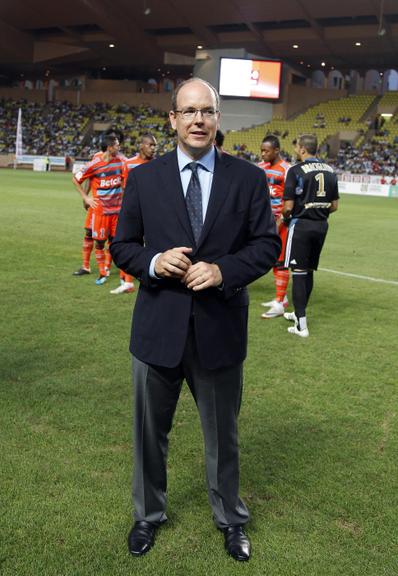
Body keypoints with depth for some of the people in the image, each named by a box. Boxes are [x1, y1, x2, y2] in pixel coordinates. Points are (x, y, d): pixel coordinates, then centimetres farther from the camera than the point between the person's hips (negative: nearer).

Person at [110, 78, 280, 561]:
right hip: (157, 327, 1)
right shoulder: (143, 179, 0)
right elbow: (122, 246, 4)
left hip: (220, 330, 0)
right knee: (150, 432, 17)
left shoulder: (249, 178, -2)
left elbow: (268, 245, -1)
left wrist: (223, 270, -18)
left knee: (223, 435, 17)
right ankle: (148, 514, 43)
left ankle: (230, 519, 41)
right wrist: (154, 262, -17)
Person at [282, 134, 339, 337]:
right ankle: (300, 312, 31)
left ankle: (301, 324, -4)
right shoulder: (329, 170, 7)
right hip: (322, 225, 6)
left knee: (299, 273, -3)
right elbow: (334, 205, 9)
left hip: (301, 224, -6)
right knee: (309, 271, 17)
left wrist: (285, 218, 6)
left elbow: (288, 206, -14)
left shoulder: (296, 170, -12)